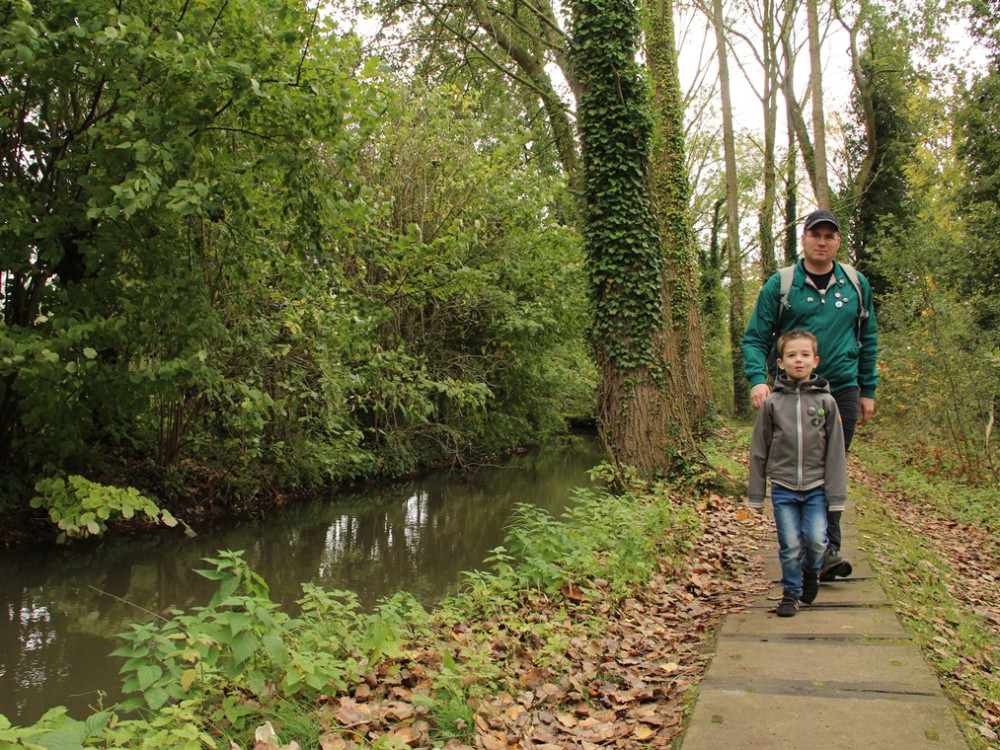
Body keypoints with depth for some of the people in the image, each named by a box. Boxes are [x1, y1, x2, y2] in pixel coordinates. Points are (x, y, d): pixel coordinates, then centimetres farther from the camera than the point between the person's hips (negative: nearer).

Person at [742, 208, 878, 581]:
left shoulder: (856, 285, 9)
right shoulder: (780, 285, 0)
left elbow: (868, 340, 16)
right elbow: (755, 337, 0)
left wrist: (868, 390, 13)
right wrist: (758, 379, -16)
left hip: (843, 390, 2)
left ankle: (828, 550, 7)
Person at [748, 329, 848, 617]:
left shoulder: (825, 401, 0)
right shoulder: (772, 402, -1)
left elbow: (835, 451, 2)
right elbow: (759, 450, 4)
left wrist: (836, 495, -1)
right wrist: (756, 495, 4)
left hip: (816, 488, 0)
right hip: (783, 488, 0)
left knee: (816, 541, -4)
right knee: (790, 546, 2)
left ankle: (811, 572, 28)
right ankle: (791, 592, 22)